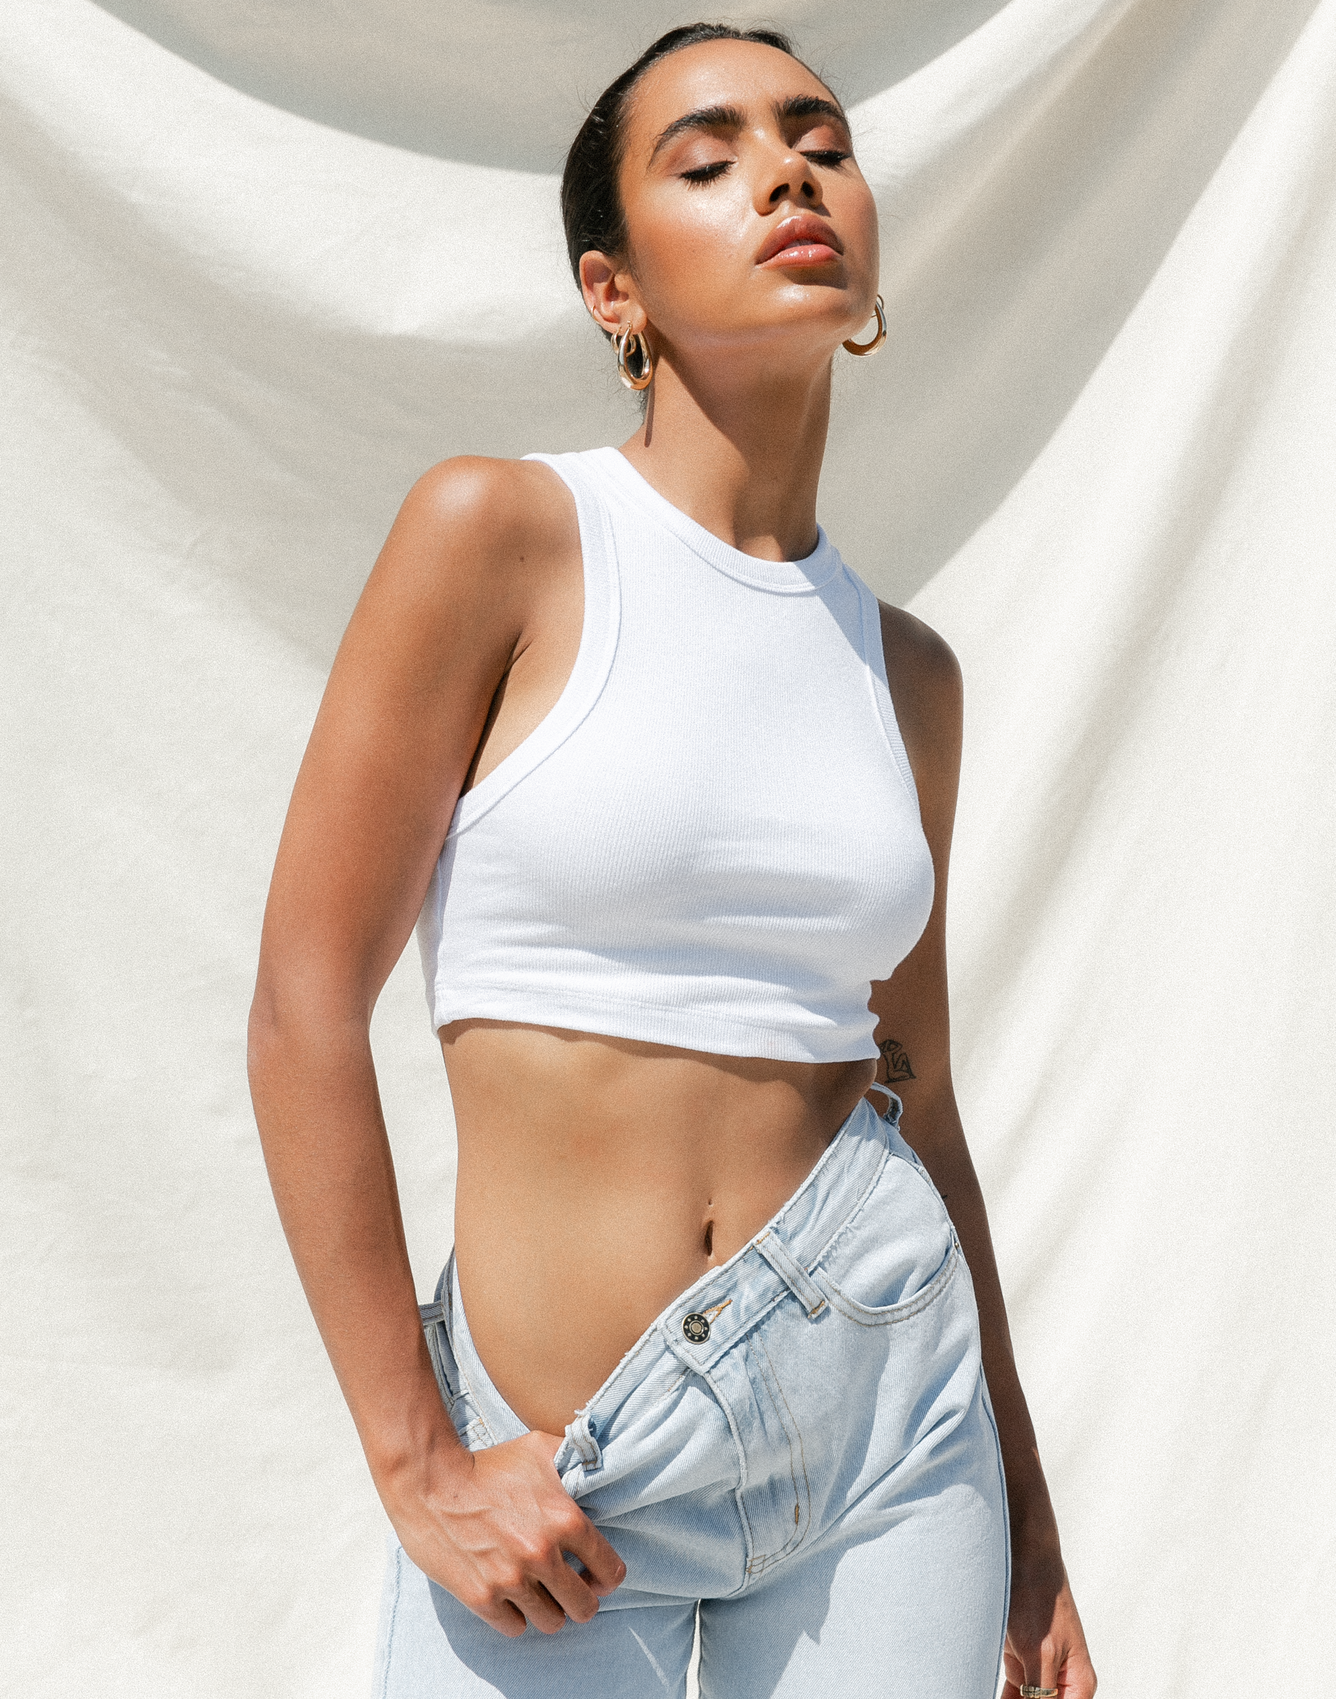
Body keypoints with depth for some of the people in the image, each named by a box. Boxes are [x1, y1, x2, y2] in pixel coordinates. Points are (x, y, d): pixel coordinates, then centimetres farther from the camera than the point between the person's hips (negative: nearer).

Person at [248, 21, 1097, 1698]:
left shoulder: (906, 670, 6)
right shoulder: (497, 533, -8)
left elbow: (917, 1100, 12)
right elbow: (304, 1008, -10)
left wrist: (1025, 1512, 15)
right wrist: (415, 1465, -11)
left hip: (892, 1391, 4)